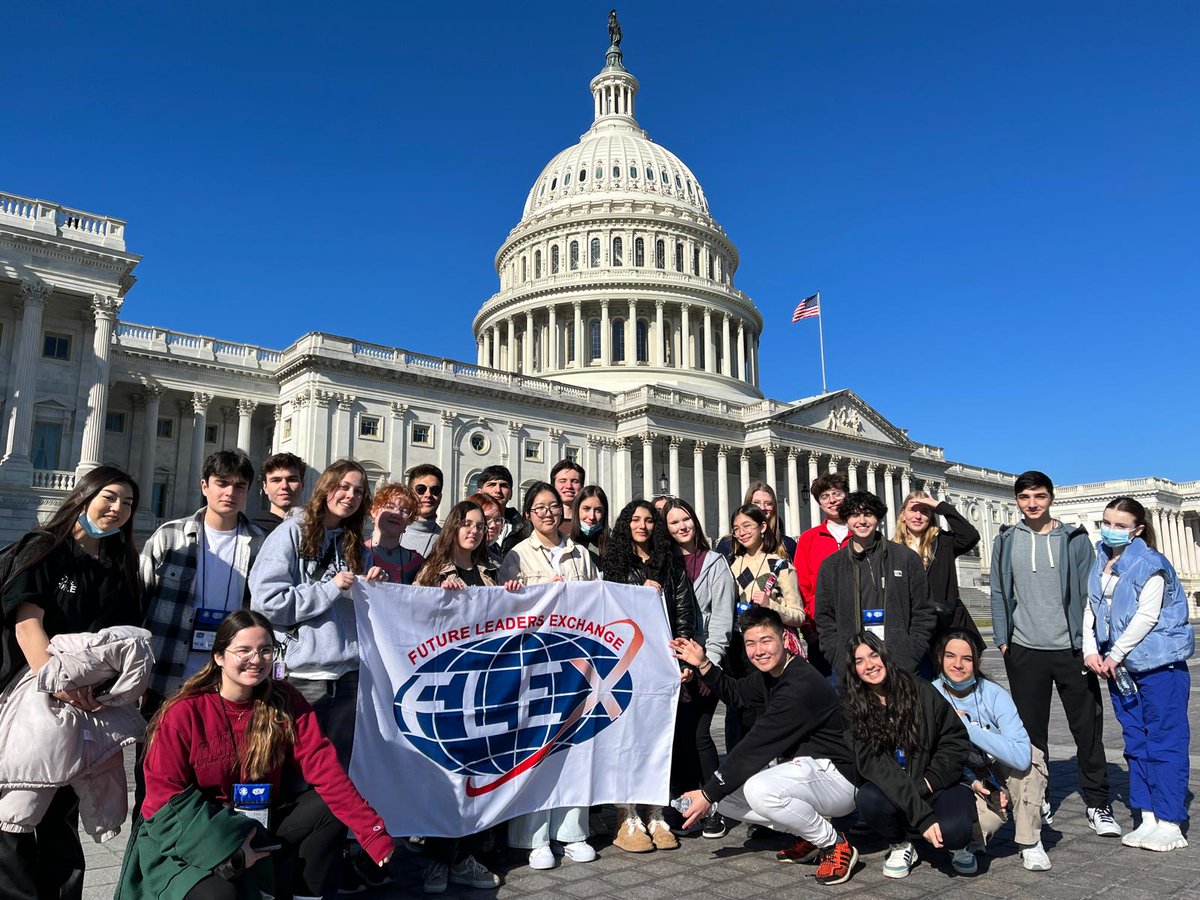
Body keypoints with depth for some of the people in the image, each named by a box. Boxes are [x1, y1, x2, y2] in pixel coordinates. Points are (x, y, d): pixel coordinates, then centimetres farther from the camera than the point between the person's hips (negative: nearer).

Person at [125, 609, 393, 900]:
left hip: (259, 821, 4)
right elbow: (166, 794, -12)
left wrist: (371, 830, -27)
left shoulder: (285, 701, -7)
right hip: (191, 832, -3)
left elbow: (323, 765, -15)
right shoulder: (184, 713, -16)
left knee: (330, 810, -18)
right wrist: (227, 844, -24)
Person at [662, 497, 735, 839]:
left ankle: (715, 807, 4)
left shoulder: (715, 563, 3)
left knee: (699, 732, -8)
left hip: (705, 659, -3)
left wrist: (709, 663, -11)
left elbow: (721, 617, -3)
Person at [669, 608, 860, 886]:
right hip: (800, 767, 10)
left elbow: (755, 748, -25)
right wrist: (704, 665, 8)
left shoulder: (801, 686, -26)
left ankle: (834, 845, -11)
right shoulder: (768, 675, 3)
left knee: (758, 790, -34)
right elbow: (736, 694, 25)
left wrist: (708, 794, -19)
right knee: (725, 793, 4)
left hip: (836, 777, -10)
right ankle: (808, 834, 10)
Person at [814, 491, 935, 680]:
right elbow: (825, 619, 9)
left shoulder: (907, 558, 7)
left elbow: (923, 614, 6)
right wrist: (839, 661, -3)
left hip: (902, 665, 0)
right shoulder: (831, 565, 10)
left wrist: (911, 660, -4)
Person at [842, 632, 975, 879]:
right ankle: (899, 846, 1)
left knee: (952, 831, -31)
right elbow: (873, 765, -16)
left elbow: (956, 739, 0)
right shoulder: (853, 709, -6)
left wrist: (930, 781, -12)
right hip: (891, 792, 0)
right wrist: (922, 817, -24)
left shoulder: (921, 691, -3)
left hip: (937, 787, 0)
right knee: (869, 798, -32)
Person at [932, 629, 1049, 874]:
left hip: (1000, 776, 2)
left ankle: (1029, 843, -11)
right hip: (962, 781, -1)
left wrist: (966, 727, -34)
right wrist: (973, 782, -21)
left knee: (1028, 756, -31)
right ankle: (966, 843, 1)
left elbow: (1021, 756, -34)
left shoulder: (994, 695, -21)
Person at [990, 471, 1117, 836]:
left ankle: (1097, 805, 16)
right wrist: (1003, 639, -1)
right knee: (1031, 731, 8)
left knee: (1088, 728, 4)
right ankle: (1037, 802, 19)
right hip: (1025, 651, 1)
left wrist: (1091, 642, -4)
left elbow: (1090, 592, 2)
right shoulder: (1006, 542, 6)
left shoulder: (1075, 539, 4)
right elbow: (999, 594, 6)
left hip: (1072, 649, -1)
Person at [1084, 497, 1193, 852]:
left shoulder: (1150, 564, -10)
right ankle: (1148, 818, 17)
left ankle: (1170, 823, 4)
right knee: (1136, 743, 10)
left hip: (1159, 664, -7)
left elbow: (1146, 616, -16)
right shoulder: (1100, 565, 9)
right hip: (1119, 666, 7)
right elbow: (1090, 609, 11)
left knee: (1164, 742, -2)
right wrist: (1090, 649, -1)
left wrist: (1114, 655, -13)